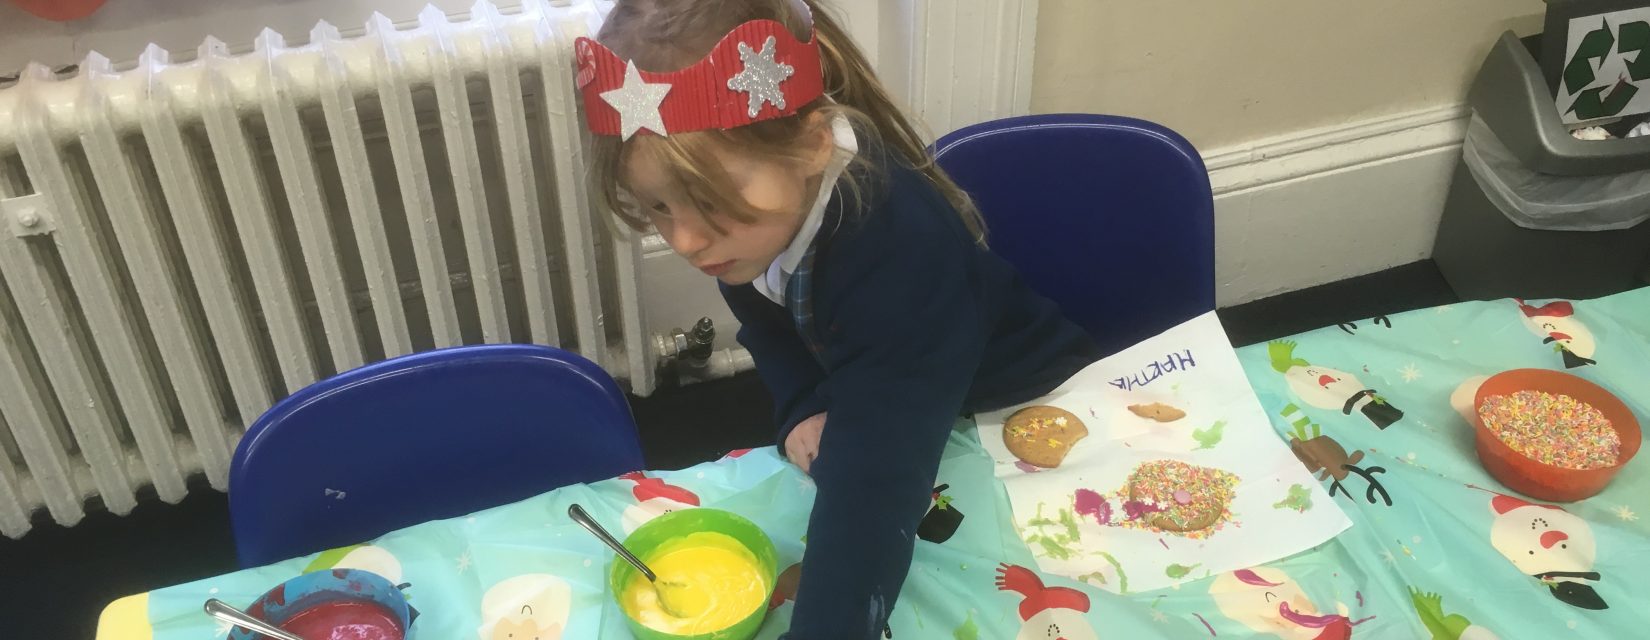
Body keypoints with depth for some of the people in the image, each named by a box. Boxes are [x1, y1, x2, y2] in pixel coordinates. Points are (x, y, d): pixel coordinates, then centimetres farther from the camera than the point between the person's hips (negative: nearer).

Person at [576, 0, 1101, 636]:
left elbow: (873, 483, -50)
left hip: (1028, 415, -5)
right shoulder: (762, 210, -20)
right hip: (853, 392, 6)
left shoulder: (900, 250, -42)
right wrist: (802, 409, -19)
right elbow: (768, 325, 0)